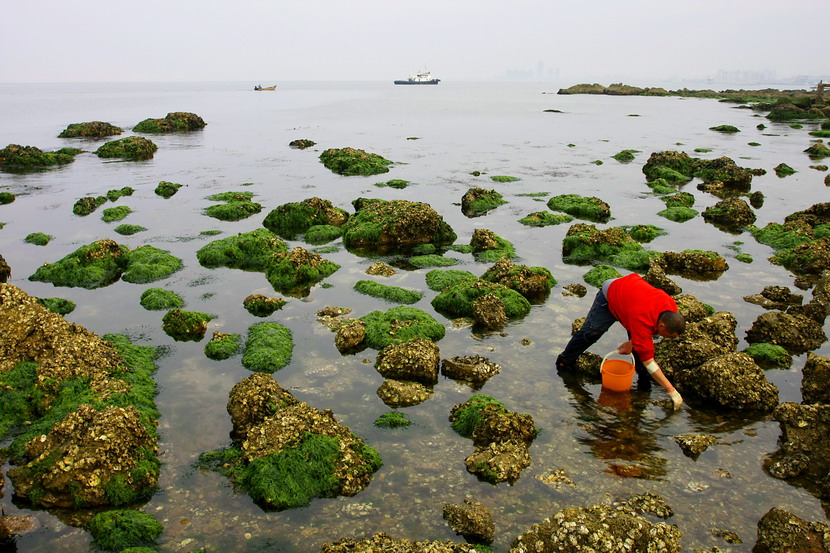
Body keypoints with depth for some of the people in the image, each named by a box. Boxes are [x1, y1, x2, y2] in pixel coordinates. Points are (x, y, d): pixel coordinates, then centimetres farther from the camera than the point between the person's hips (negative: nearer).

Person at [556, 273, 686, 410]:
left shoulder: (671, 307, -24)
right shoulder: (642, 320, -43)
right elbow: (648, 361, -39)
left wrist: (632, 343, -5)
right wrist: (672, 391, -38)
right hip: (609, 294, -6)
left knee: (641, 344, -5)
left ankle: (644, 379, 7)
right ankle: (565, 361, 12)